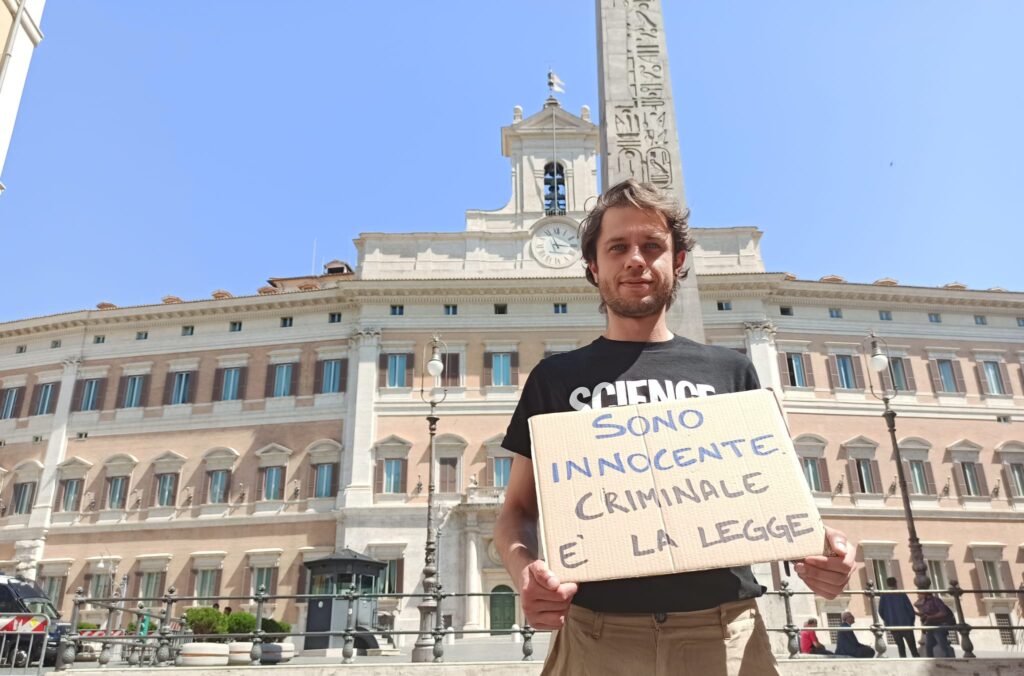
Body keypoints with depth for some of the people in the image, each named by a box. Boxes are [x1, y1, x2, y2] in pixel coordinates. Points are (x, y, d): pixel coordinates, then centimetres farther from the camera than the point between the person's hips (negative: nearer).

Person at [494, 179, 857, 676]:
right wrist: (524, 571, -13)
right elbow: (519, 509, 8)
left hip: (727, 631, 1)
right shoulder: (556, 377, 9)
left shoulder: (729, 371, 12)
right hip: (596, 632, 0)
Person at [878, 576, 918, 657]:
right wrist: (911, 622, 10)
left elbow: (880, 611, -2)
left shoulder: (884, 596, -1)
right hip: (906, 625, -1)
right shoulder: (902, 595, -4)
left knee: (900, 647, 14)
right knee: (913, 648, 7)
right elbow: (911, 610, -5)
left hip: (893, 626, 1)